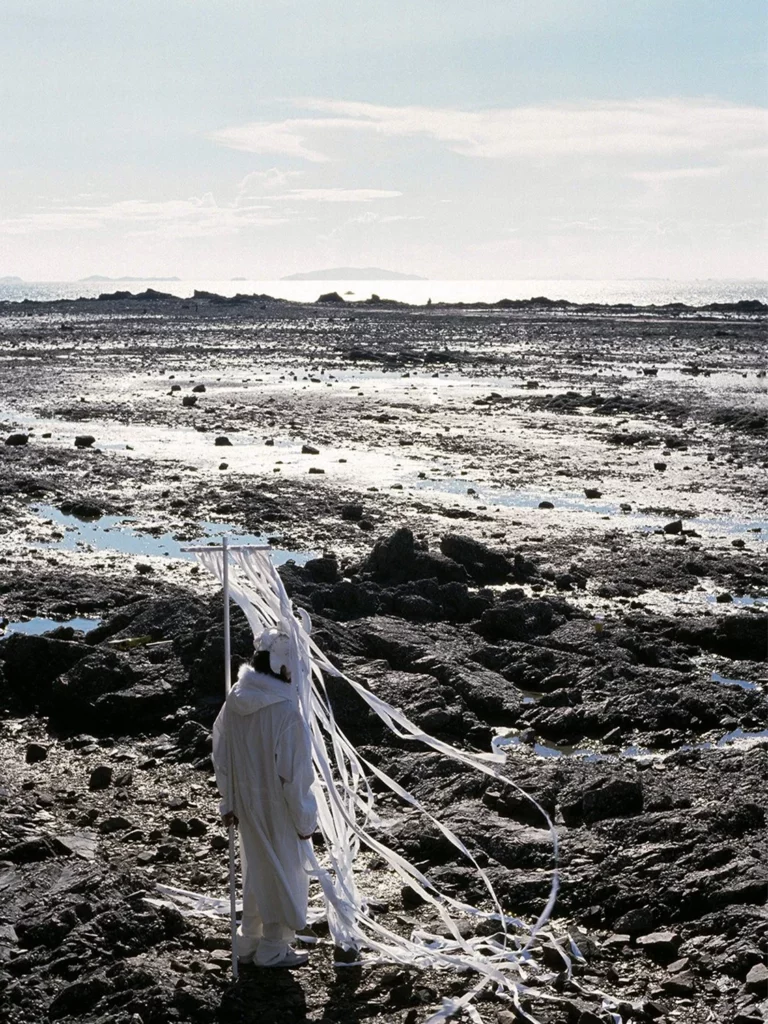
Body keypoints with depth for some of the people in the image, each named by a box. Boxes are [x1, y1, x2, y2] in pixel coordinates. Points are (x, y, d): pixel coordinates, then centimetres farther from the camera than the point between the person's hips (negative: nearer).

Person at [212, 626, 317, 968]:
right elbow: (293, 772, -21)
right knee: (284, 873, 12)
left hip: (247, 804, 6)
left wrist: (228, 803, 15)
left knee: (256, 869, 23)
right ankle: (273, 949, 24)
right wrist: (304, 819, -9)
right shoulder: (285, 711, -27)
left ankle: (249, 940, 35)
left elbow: (221, 758, 3)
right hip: (278, 809, -6)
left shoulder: (234, 703, -6)